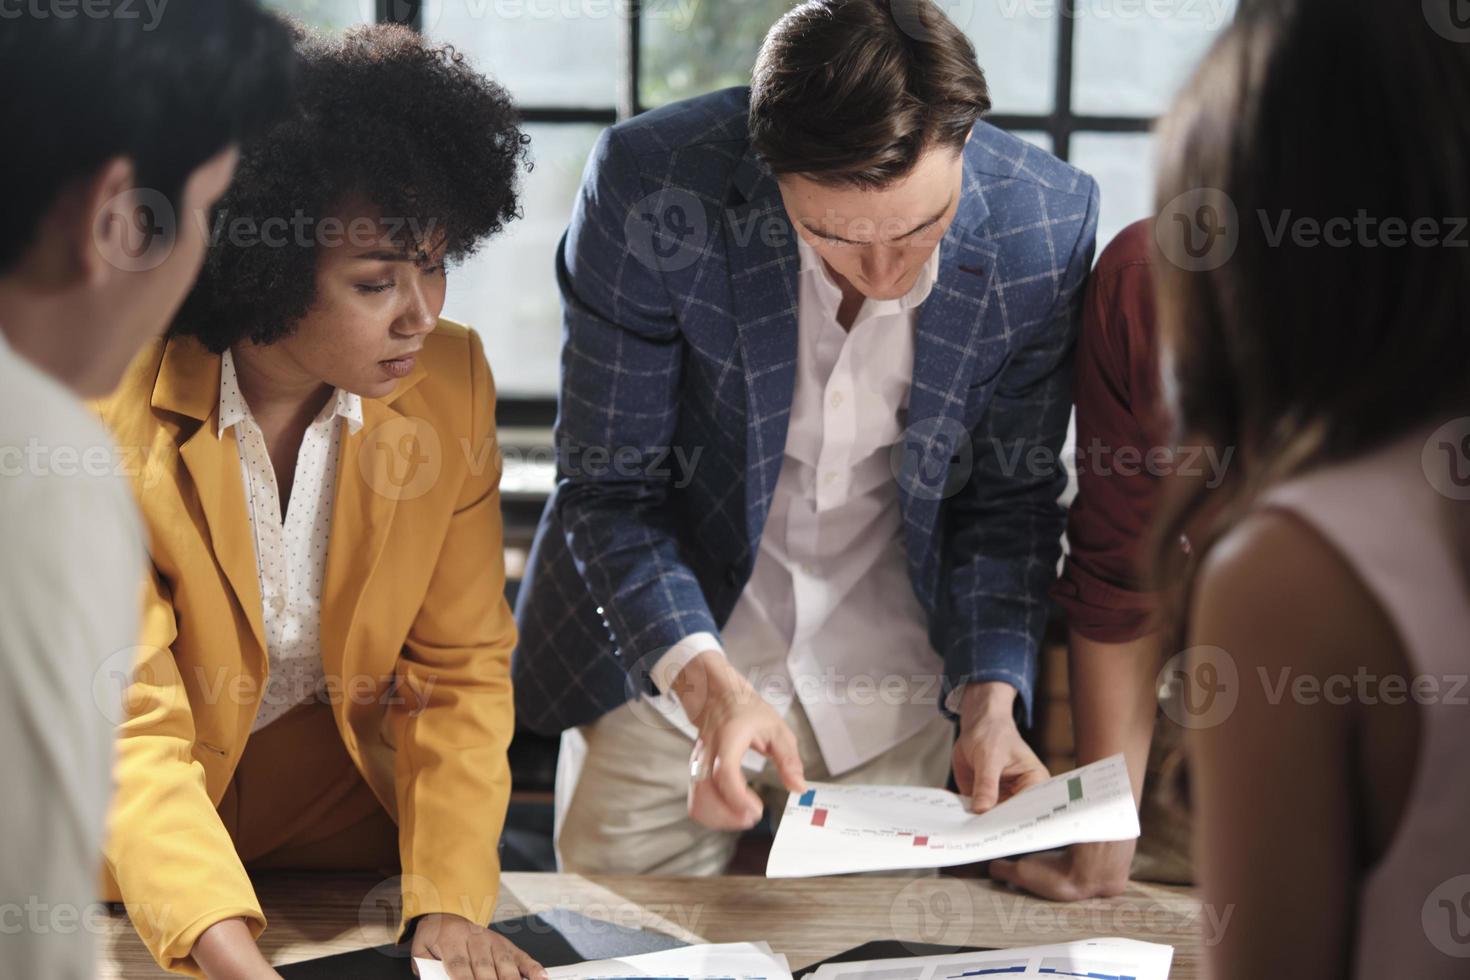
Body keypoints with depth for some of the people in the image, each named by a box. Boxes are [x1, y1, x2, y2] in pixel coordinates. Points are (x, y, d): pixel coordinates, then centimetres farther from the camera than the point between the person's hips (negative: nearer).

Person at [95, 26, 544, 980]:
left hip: (356, 788, 2)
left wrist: (451, 903, -19)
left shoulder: (451, 382, -11)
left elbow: (462, 669, -5)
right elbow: (130, 732, -25)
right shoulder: (119, 419, -22)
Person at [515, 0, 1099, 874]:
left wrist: (990, 702, -17)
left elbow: (1010, 496, -4)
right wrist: (705, 681, -29)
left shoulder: (1047, 226, -18)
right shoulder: (649, 183, -24)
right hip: (662, 650, -1)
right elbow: (608, 486, -15)